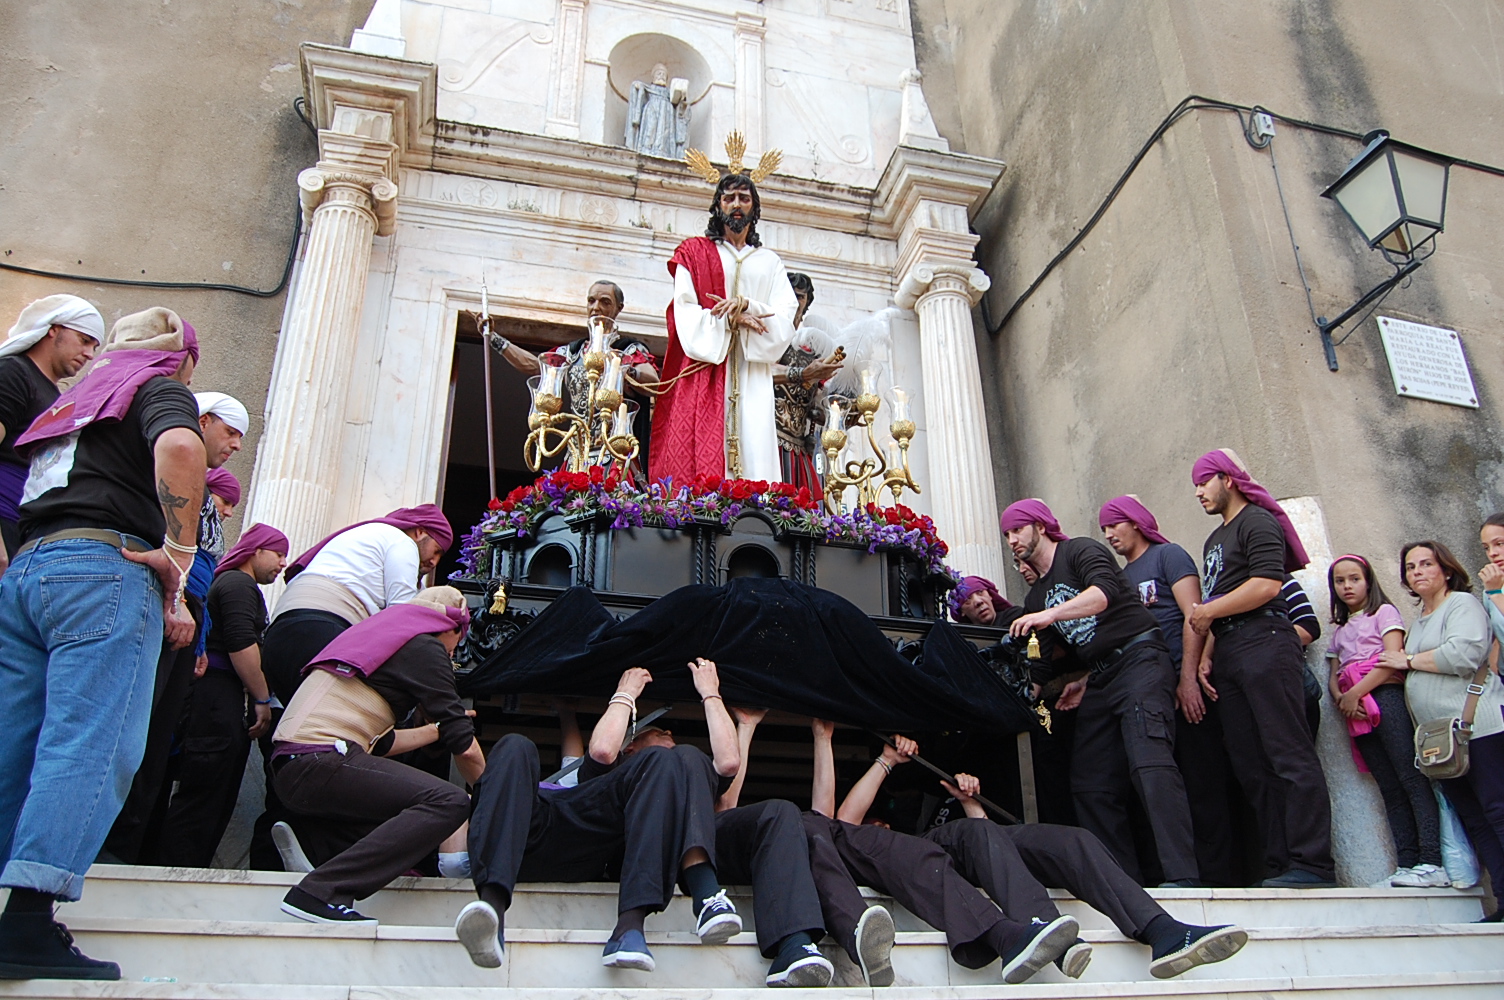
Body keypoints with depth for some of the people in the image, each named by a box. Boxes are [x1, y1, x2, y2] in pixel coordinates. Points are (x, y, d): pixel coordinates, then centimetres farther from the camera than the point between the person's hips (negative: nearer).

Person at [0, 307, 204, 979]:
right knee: (91, 747, -12)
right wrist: (178, 551, -13)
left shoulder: (73, 400, 30)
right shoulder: (160, 389, 7)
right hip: (105, 568, -8)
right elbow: (178, 446, -18)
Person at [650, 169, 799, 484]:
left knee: (754, 454, -11)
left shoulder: (770, 262, 21)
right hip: (704, 369, -2)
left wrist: (746, 305, -11)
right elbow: (685, 313, 2)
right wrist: (731, 319, -10)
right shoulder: (694, 252, 16)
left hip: (752, 377, 2)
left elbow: (785, 321, 6)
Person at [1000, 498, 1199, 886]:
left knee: (1149, 764, -22)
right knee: (1090, 785, 1)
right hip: (1099, 679, 8)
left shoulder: (1080, 550, 1)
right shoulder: (1035, 598, 23)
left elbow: (1105, 591, -21)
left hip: (1139, 658, -8)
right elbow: (1042, 663, 21)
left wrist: (1052, 614, -31)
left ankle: (1183, 877, -26)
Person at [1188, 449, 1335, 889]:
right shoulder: (1214, 540, 26)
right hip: (1229, 654, 9)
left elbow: (1267, 585, -16)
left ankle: (1312, 864, -10)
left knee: (1289, 757, -11)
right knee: (1252, 766, 5)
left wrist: (1208, 612, -7)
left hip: (1264, 643, -9)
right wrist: (1202, 658, 12)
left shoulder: (1258, 521, -1)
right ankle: (1281, 864, 8)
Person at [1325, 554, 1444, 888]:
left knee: (1411, 778, -13)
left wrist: (1356, 693, -11)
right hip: (1357, 710, 6)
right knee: (1390, 788, 1)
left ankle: (1432, 861, -18)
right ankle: (1407, 864, -2)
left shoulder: (1384, 612, 8)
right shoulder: (1340, 630, 26)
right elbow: (1334, 676, 17)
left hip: (1385, 697, -6)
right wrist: (1341, 699, -5)